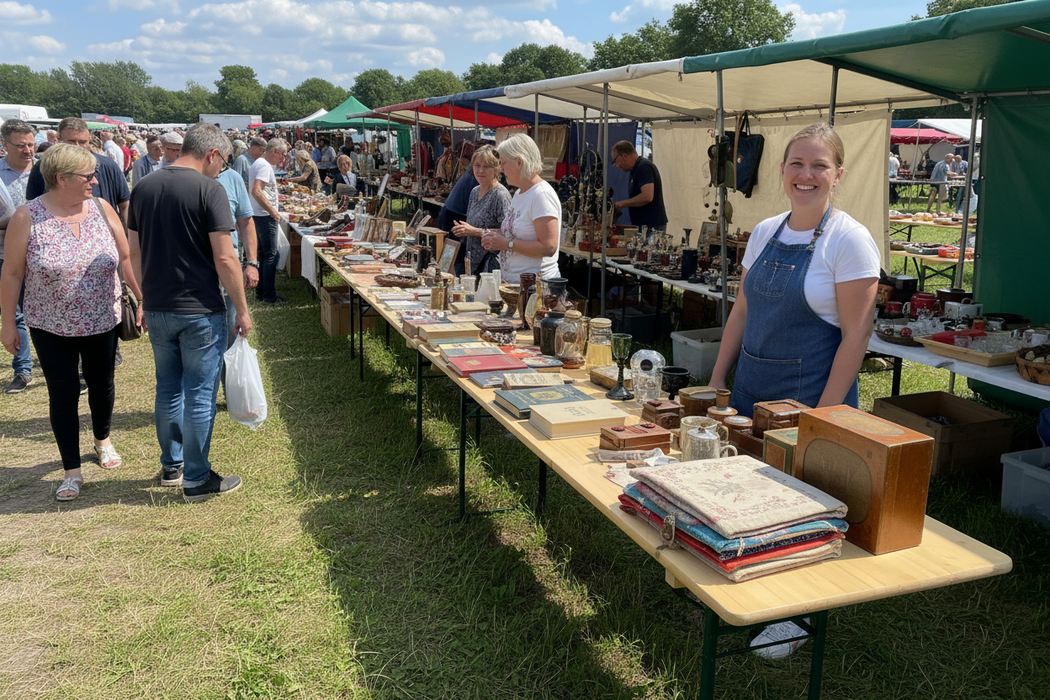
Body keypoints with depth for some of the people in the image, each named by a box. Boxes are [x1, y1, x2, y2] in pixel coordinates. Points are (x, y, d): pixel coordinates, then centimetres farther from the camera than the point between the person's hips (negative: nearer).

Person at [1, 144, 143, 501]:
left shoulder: (101, 208, -5)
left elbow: (126, 258, 1)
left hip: (102, 322, 2)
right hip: (51, 327, -2)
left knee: (101, 385, 17)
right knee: (63, 394, 3)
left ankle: (102, 440, 44)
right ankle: (72, 471, 16)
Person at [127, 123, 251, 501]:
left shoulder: (144, 187, 6)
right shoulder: (208, 189, -14)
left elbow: (135, 252, 12)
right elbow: (225, 259, -17)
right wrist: (242, 310, -8)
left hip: (157, 310, 6)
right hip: (200, 311, -6)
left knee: (168, 388, 19)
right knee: (200, 394, 4)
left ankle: (171, 465, 33)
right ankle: (197, 480, 14)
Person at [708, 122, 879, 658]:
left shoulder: (849, 240, -12)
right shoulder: (765, 233, 7)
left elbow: (855, 335, -14)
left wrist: (824, 413, -17)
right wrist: (717, 380, 10)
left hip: (809, 397, -6)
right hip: (751, 388, 6)